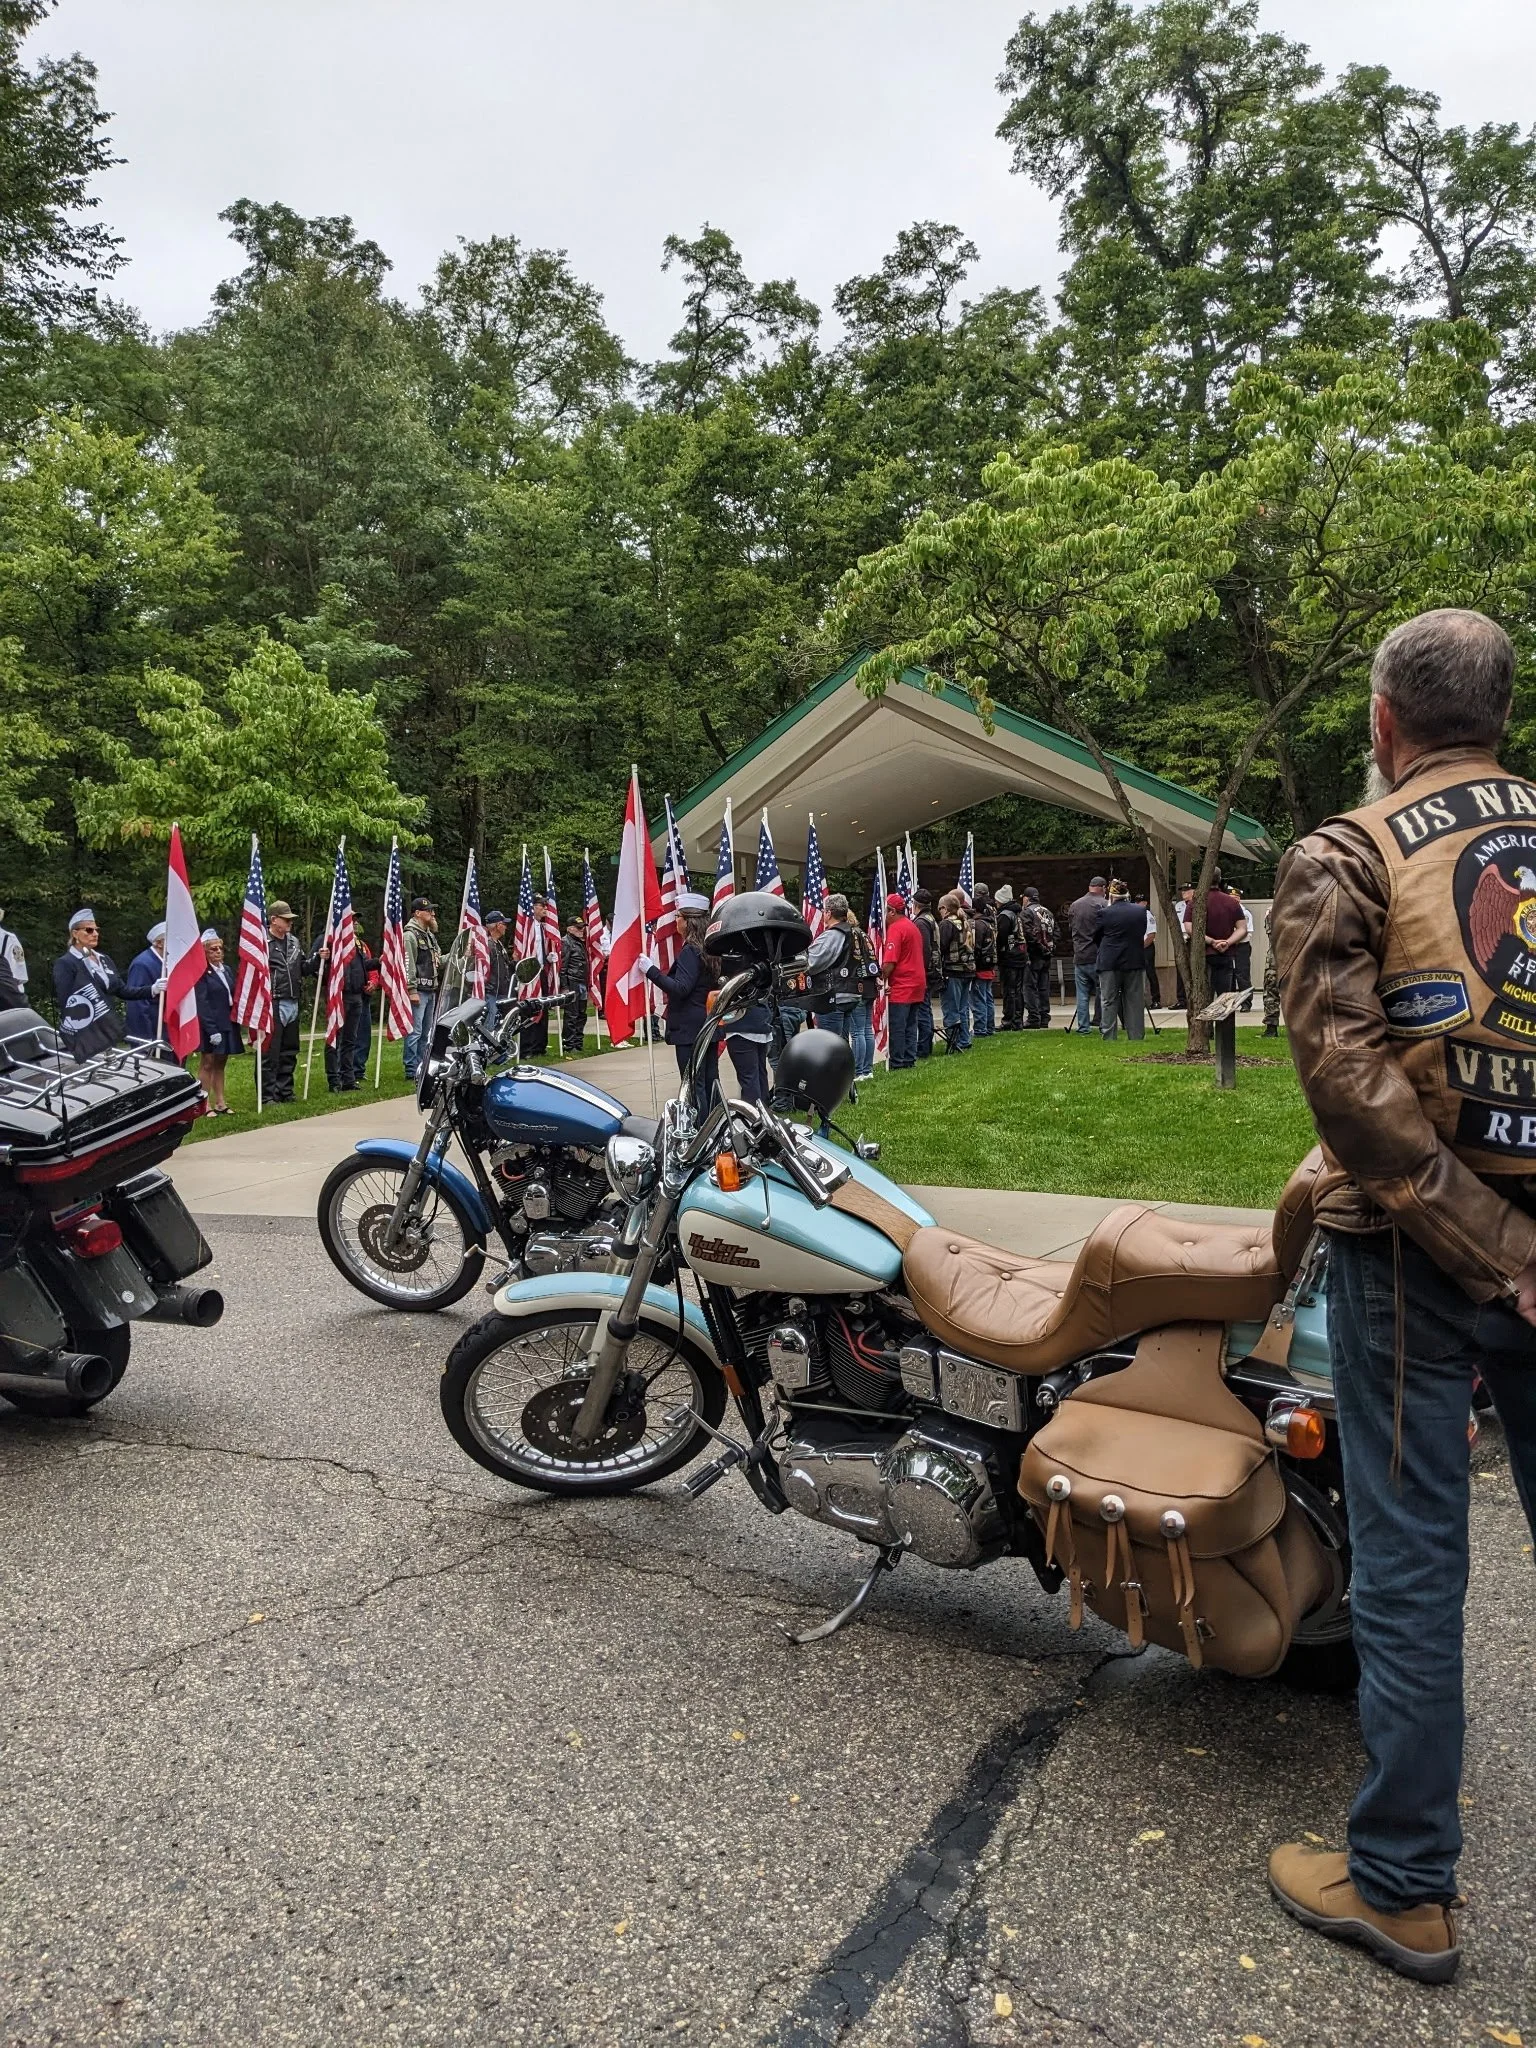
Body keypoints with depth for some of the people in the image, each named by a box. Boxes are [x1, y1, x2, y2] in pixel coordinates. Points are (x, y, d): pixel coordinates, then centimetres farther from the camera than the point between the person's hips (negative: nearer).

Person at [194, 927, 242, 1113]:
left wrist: (235, 1022, 7)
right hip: (210, 1026, -7)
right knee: (207, 1064, 0)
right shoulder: (202, 972, -11)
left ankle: (220, 1103, 19)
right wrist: (212, 1030, -20)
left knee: (220, 1064, 13)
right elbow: (202, 1004, -15)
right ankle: (205, 1105, 4)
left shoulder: (226, 970, 11)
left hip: (228, 1024, 7)